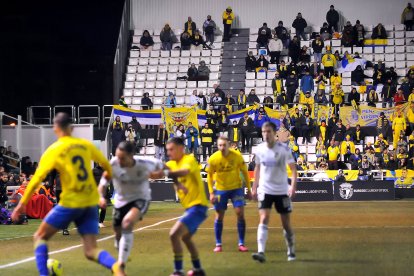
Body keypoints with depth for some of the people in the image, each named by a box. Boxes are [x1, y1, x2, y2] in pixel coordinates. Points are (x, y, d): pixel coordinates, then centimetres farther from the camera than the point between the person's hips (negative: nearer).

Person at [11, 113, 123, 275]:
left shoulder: (53, 150, -4)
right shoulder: (85, 145, 8)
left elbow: (37, 179, -9)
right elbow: (105, 163, 25)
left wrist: (22, 204, -4)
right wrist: (109, 173, 48)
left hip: (71, 203, -4)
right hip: (91, 203, 4)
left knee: (40, 237, 14)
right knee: (91, 251, 2)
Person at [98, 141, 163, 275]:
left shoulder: (145, 164, -26)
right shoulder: (113, 165, -25)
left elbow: (161, 165, -4)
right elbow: (103, 184, -14)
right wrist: (101, 197, -35)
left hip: (140, 199, -3)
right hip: (121, 200, 3)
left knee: (127, 223, -31)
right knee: (118, 233, 14)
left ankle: (121, 265, -28)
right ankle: (122, 259, 48)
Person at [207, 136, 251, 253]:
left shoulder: (237, 156, -14)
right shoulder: (213, 159, -13)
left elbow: (244, 172, -2)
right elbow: (210, 175, 0)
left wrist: (249, 189, -2)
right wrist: (211, 193, -6)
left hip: (236, 188, -1)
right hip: (220, 189, 1)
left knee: (240, 213, -9)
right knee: (219, 216, 4)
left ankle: (241, 244, 0)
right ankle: (218, 244, 15)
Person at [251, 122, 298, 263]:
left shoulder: (283, 149, -10)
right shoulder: (259, 149, 0)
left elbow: (293, 168, -10)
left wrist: (293, 185, -24)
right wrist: (254, 187, 13)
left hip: (282, 191, -1)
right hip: (265, 190, 1)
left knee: (286, 223, 7)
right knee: (263, 220, -14)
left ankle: (291, 251, 26)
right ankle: (261, 252, -21)